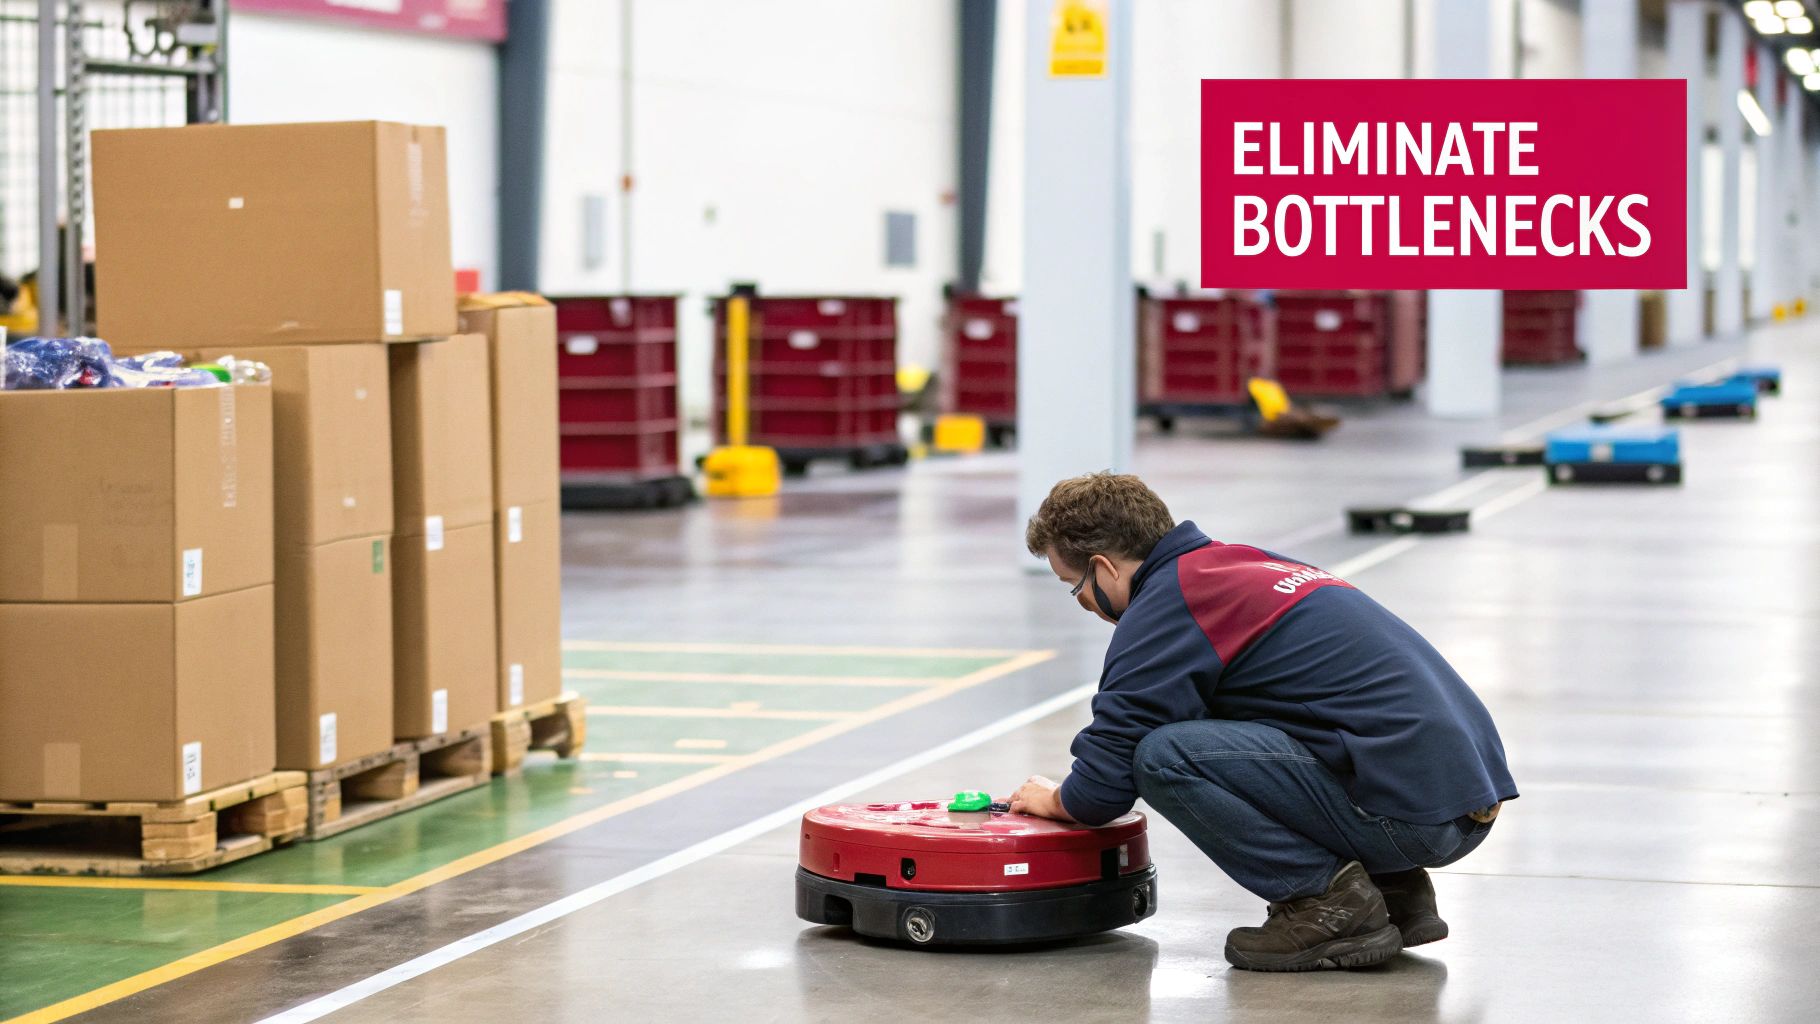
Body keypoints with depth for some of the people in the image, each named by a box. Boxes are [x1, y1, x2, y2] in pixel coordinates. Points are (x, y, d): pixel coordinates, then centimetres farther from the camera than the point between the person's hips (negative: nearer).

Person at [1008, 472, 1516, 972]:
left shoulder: (1165, 603, -6)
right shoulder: (1248, 563, 22)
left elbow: (1104, 787, -5)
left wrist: (1054, 800, 18)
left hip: (1405, 813, -9)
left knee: (1162, 755, -14)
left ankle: (1329, 903, -6)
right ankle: (1394, 890, 16)